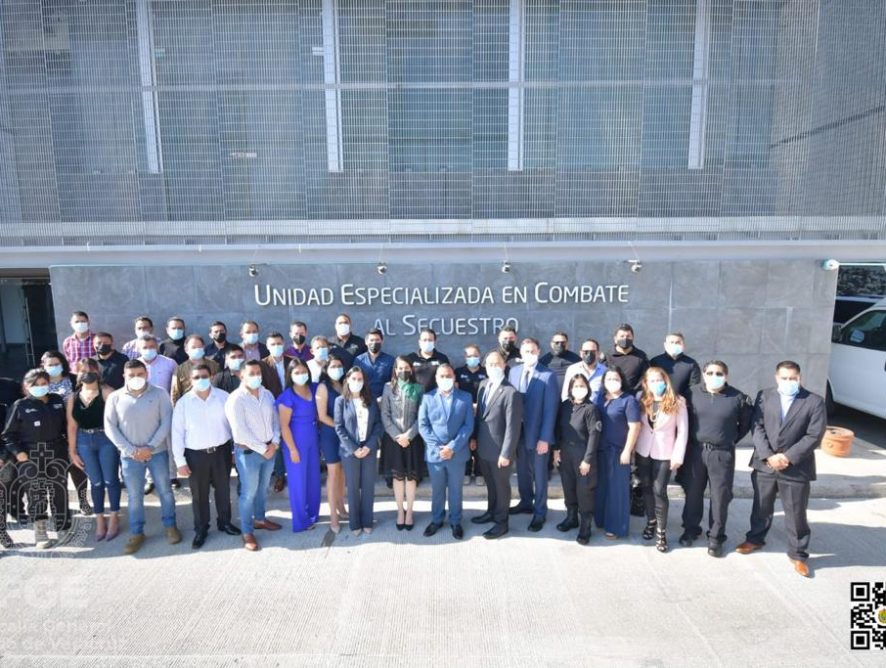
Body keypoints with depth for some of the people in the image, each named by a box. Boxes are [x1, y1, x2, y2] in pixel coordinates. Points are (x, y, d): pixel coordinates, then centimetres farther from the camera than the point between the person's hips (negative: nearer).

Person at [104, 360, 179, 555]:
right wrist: (130, 450, -10)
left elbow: (166, 422, -7)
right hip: (130, 456, 1)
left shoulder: (159, 394, -4)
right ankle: (137, 533, 26)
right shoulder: (114, 397, -2)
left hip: (157, 452, 0)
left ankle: (170, 526, 27)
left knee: (165, 491, 10)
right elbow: (110, 427, -3)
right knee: (134, 496, 11)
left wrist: (151, 447, -14)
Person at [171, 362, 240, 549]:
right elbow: (177, 433, -5)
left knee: (223, 489, 17)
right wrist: (180, 461, -6)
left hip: (221, 451, 1)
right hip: (195, 454, -1)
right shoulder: (183, 402, -8)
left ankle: (224, 522, 38)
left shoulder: (224, 397, -6)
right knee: (199, 494, 12)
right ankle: (201, 529, 31)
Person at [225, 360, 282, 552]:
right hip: (248, 451, -6)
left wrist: (274, 443, -7)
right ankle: (247, 532, 18)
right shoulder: (236, 399, -16)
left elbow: (275, 420, 7)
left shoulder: (267, 395, 3)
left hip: (269, 449, 6)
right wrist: (262, 449, -16)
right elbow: (240, 431, -19)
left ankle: (260, 519, 39)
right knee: (249, 492, 4)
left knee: (263, 489, 20)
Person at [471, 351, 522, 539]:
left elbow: (513, 427, -21)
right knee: (490, 484, 24)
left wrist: (506, 454, -20)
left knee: (501, 486, 13)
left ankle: (501, 522, 29)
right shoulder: (483, 384, 2)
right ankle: (491, 512, 44)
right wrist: (474, 437, 10)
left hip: (499, 450, -7)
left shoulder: (511, 393, -22)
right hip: (483, 447, 7)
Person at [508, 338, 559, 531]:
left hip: (538, 434, -4)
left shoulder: (548, 375, -14)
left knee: (539, 474, 11)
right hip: (518, 431, 5)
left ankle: (539, 513, 26)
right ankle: (526, 502, 39)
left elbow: (550, 409, -15)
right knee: (522, 471, 19)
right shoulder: (513, 371, 2)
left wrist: (545, 438, -17)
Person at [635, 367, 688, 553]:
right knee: (646, 488, 11)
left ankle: (661, 531, 8)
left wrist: (678, 455, -10)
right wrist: (633, 449, 2)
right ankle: (651, 522, 31)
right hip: (643, 452, 4)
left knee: (659, 491, -4)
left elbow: (683, 430, -7)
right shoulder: (642, 401, 2)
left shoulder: (677, 402, -8)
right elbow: (636, 426, 7)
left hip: (664, 453, -3)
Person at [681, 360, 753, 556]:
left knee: (720, 496, 6)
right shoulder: (692, 393, -3)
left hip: (723, 454, -1)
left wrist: (732, 439, 7)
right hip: (695, 450, 1)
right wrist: (692, 438, 7)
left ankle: (715, 537, 21)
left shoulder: (738, 398, -6)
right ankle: (691, 529, 30)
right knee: (693, 493, 12)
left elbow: (746, 423, 8)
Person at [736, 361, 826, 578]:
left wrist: (788, 457, -16)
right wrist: (768, 455, -14)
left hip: (796, 468, -2)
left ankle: (798, 554, 27)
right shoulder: (764, 396, 0)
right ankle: (755, 539, 38)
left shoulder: (814, 401, -6)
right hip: (764, 464, 2)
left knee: (796, 514, 9)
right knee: (761, 507, 18)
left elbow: (814, 436, -11)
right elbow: (757, 427, -3)